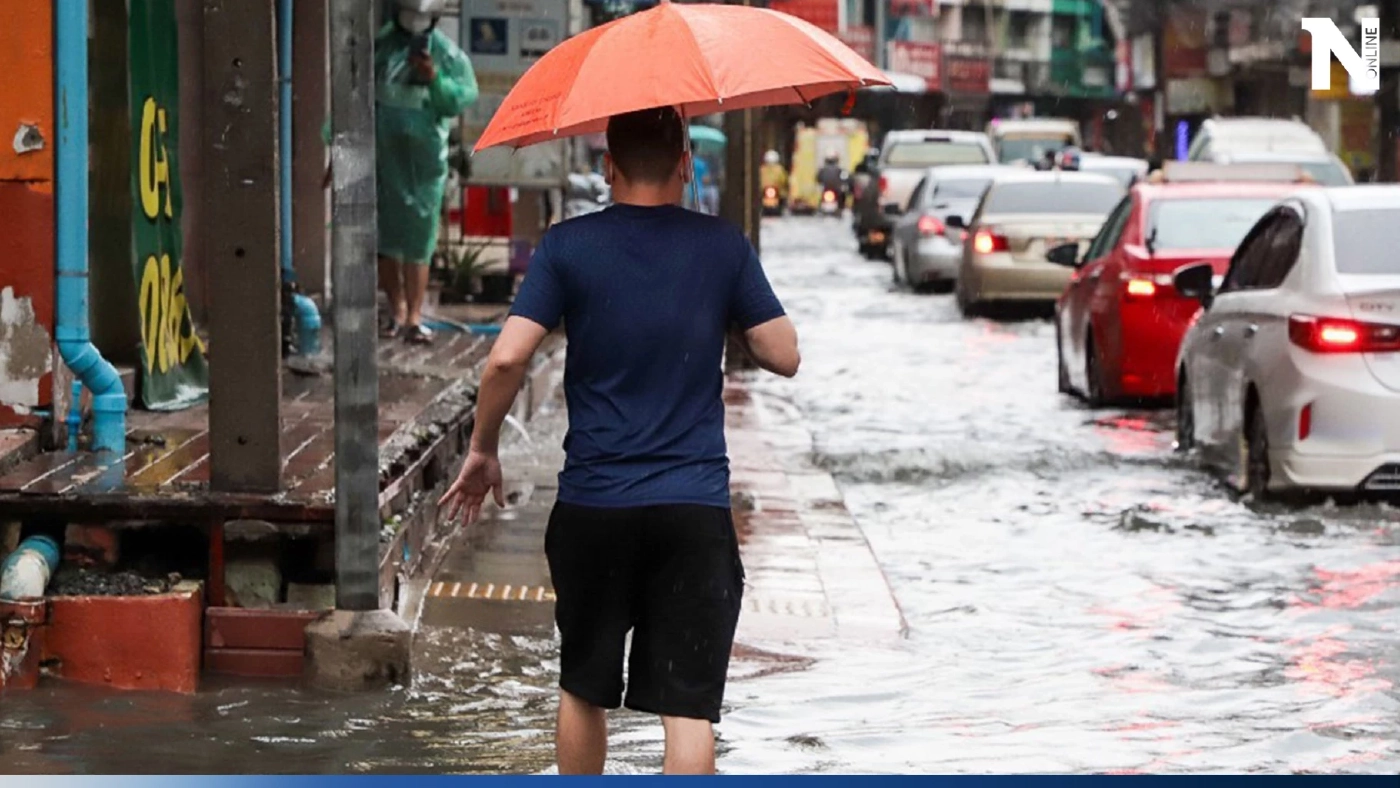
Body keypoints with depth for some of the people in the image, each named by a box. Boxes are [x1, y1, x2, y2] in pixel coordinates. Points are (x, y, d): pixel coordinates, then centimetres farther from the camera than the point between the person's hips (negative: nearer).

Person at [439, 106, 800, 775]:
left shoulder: (568, 247, -2)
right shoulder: (722, 246, 0)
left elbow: (506, 358, -9)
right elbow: (783, 355, 3)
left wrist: (482, 450, 5)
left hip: (592, 504, 1)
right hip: (695, 507, -1)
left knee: (583, 690, 19)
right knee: (687, 704, -3)